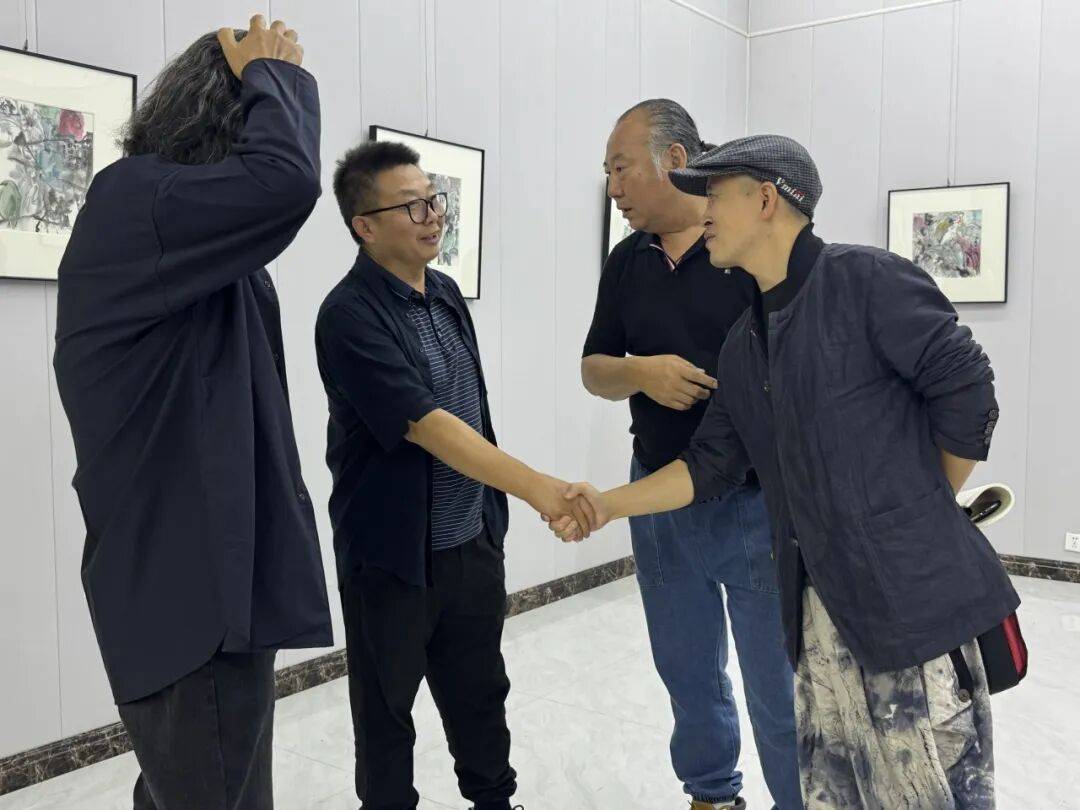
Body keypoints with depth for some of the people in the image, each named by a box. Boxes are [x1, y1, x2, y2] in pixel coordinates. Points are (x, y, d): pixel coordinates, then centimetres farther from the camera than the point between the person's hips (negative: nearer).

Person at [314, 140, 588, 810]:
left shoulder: (447, 294, 6)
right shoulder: (350, 315, -18)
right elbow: (425, 425, -27)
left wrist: (500, 506, 16)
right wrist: (536, 486, -33)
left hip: (474, 542, 7)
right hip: (393, 556, -6)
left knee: (481, 693, 20)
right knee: (387, 711, 12)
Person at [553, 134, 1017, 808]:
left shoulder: (865, 279, -8)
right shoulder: (744, 344, 15)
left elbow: (966, 391, -9)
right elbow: (711, 465, 17)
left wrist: (925, 514, 0)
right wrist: (610, 504, 8)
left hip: (912, 594, -7)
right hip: (821, 601, 7)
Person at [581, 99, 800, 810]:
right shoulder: (628, 262, 8)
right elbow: (594, 370, 10)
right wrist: (641, 372, -12)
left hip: (759, 502, -5)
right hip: (658, 500, 5)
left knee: (777, 690, 3)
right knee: (688, 673, 18)